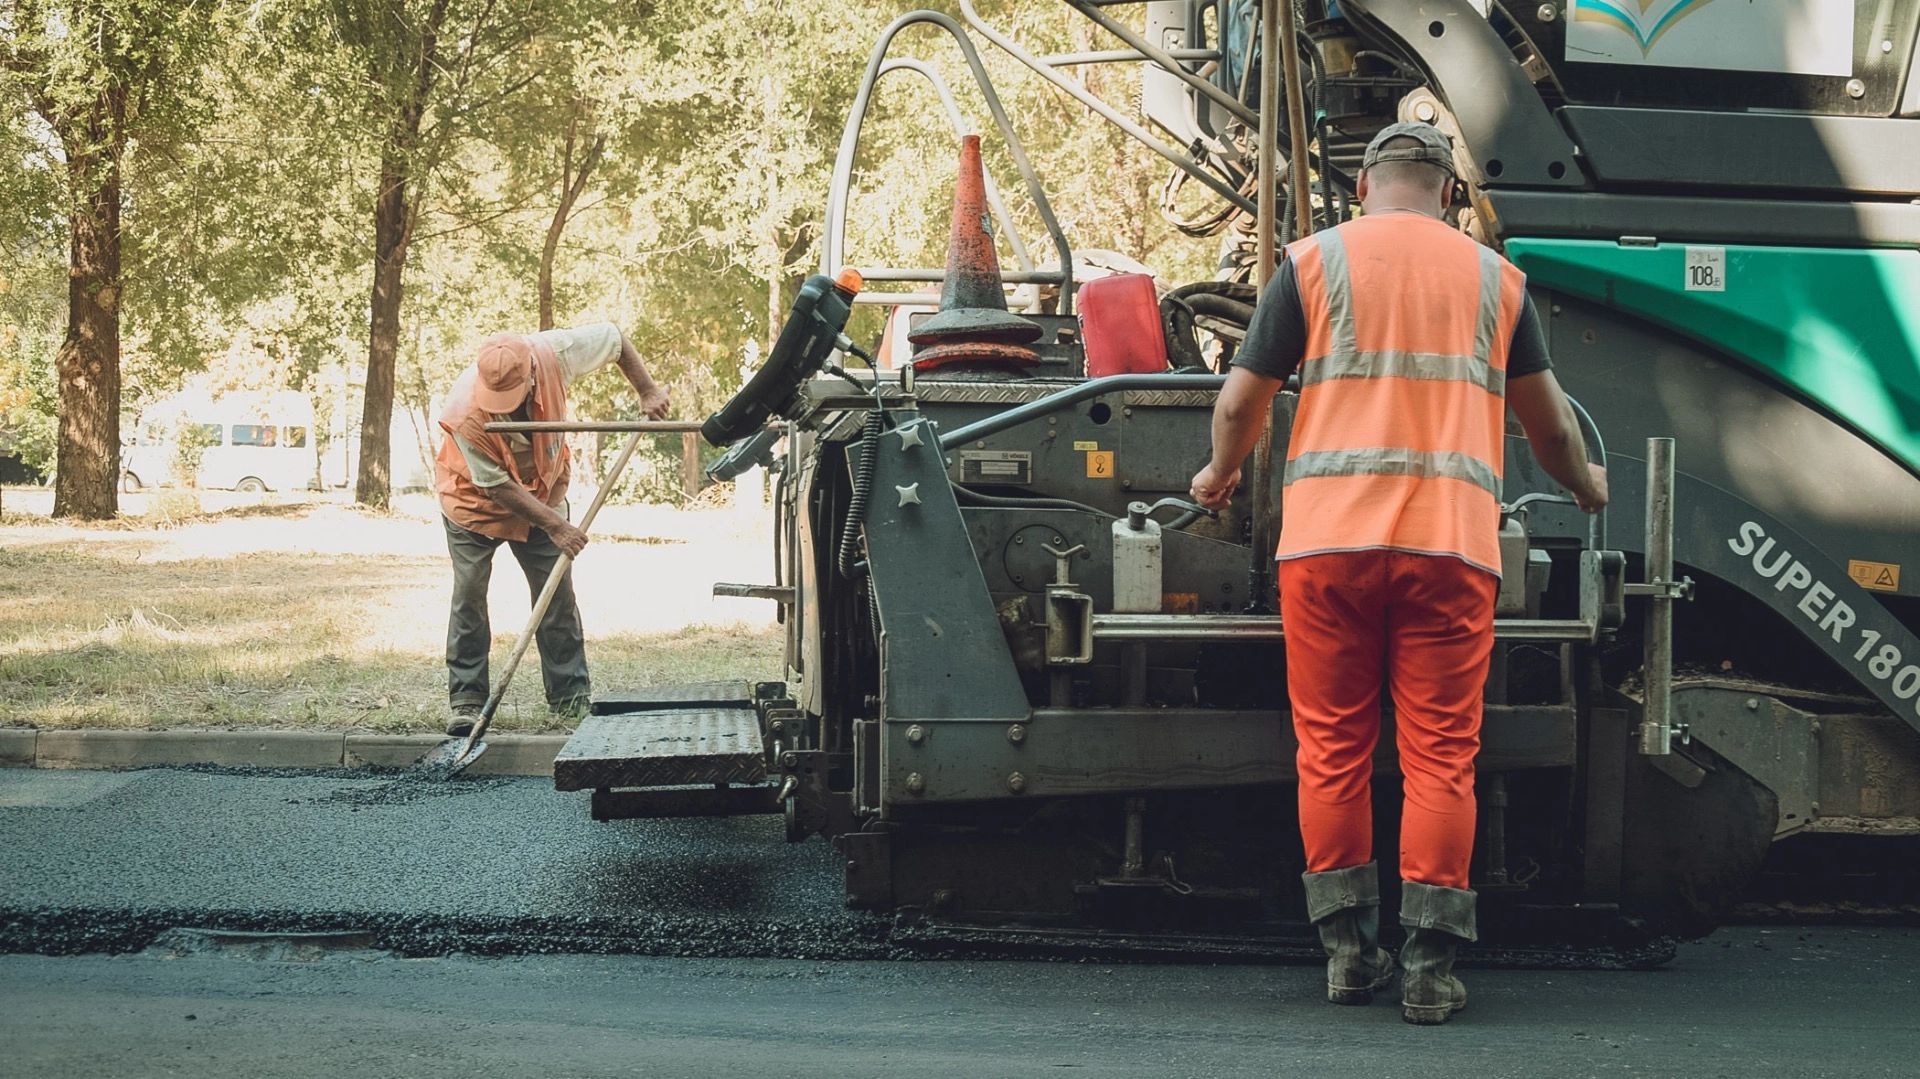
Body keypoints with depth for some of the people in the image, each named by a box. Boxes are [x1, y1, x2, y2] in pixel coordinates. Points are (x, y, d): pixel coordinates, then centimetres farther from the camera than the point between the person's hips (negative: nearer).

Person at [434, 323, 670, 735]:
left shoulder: (553, 354, -30)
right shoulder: (465, 413, -37)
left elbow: (613, 337, -10)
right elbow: (497, 486, -28)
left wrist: (647, 391, -15)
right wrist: (554, 526, -28)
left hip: (542, 493, 3)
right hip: (475, 498, -3)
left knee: (558, 593, -1)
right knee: (469, 596, -7)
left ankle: (571, 700, 3)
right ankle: (466, 701, -1)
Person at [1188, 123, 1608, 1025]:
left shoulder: (1313, 261, 6)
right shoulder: (1493, 276, 12)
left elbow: (1241, 402, 6)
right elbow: (1547, 420, 20)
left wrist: (1220, 474, 26)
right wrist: (1586, 487, 39)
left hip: (1328, 539, -1)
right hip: (1451, 543, 1)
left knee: (1333, 748, 8)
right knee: (1440, 755, 2)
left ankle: (1348, 950, 11)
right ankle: (1428, 968, -1)